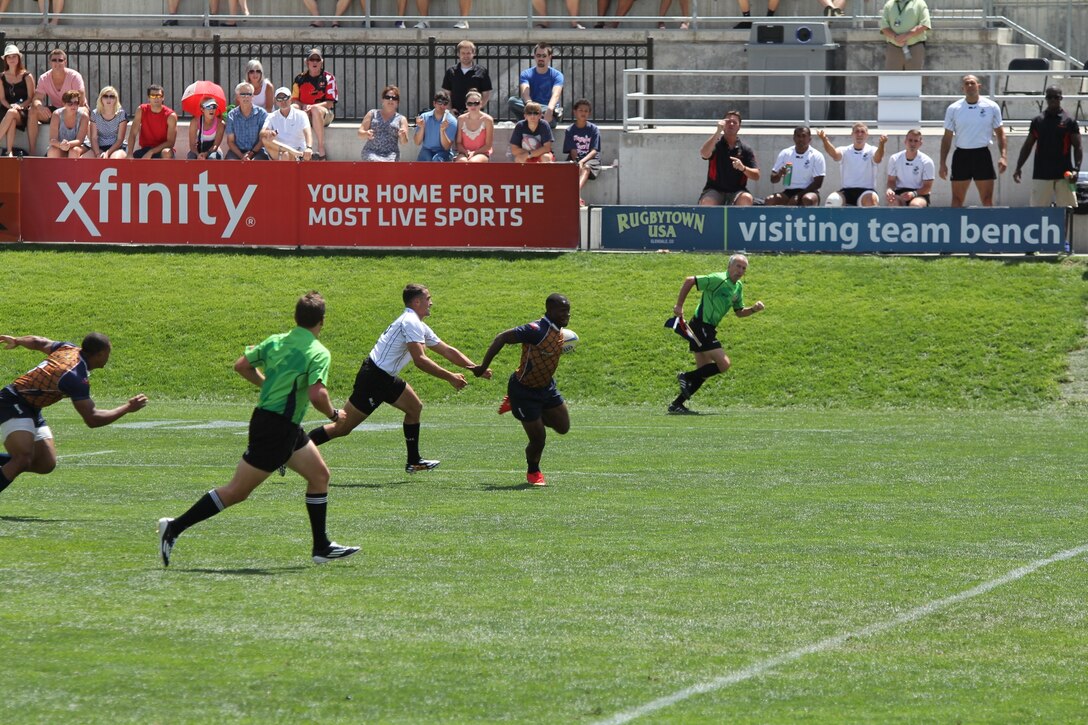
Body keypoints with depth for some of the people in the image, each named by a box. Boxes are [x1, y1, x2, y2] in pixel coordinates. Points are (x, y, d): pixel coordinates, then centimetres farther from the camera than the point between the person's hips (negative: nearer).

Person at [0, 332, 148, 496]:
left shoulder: (69, 349, 1)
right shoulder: (76, 377, -26)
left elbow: (37, 342, 20)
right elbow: (92, 419, -25)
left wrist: (16, 341, 42)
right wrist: (128, 408, -17)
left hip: (31, 409, 10)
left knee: (46, 464, 4)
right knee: (23, 460, -29)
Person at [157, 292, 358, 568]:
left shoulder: (276, 341, 6)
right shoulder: (319, 353, -17)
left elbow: (241, 365, 11)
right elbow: (317, 395, -28)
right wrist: (334, 415, -9)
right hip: (277, 429, -9)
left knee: (319, 475, 16)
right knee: (237, 492, -3)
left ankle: (322, 547, 20)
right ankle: (175, 528, -1)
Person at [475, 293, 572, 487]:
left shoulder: (559, 331, -2)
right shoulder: (537, 330, -29)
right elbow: (502, 338, -27)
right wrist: (484, 367, -26)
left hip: (545, 387, 8)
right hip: (524, 390, -8)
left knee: (563, 427, 15)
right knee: (538, 439, -6)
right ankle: (533, 473, 26)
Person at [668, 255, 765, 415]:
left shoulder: (738, 287, 14)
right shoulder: (718, 279, -14)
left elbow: (739, 312, 24)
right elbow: (689, 281, -15)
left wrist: (754, 309, 4)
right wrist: (679, 306, -16)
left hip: (708, 329, 10)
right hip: (700, 326, -10)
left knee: (703, 374, 10)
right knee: (724, 364, -16)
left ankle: (677, 405, 13)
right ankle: (686, 377, -6)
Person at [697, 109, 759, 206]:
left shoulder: (745, 149, 7)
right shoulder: (716, 144, 5)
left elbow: (756, 176, 1)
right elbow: (704, 153, -19)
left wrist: (743, 168, -20)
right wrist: (718, 132, -23)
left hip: (737, 192, 1)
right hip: (715, 191, -1)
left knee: (746, 199, -33)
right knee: (706, 202, -34)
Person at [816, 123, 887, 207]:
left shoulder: (871, 150, 4)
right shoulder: (845, 151, 9)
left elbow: (877, 159, -19)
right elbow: (834, 154, -14)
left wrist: (881, 144, -43)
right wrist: (825, 140, -36)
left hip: (866, 191, -1)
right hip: (846, 191, 1)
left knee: (872, 199, -35)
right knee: (832, 199, -29)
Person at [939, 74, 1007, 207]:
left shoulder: (992, 107, 2)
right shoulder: (953, 109, 3)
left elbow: (1000, 134, 6)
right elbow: (947, 138, 7)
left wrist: (1004, 156, -7)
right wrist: (942, 163, 3)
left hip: (983, 155, -1)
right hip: (961, 155, 1)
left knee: (987, 200, 0)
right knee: (957, 200, 1)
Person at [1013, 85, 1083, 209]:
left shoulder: (1069, 121, 3)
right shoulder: (1037, 121, 9)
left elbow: (1077, 147, 0)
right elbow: (1027, 146, 14)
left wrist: (1076, 169, -13)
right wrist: (1018, 168, 6)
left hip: (1064, 175, -2)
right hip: (1041, 175, 2)